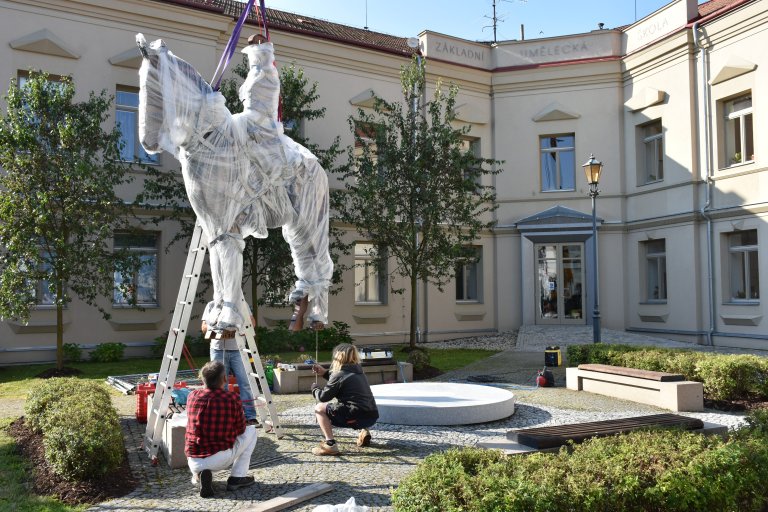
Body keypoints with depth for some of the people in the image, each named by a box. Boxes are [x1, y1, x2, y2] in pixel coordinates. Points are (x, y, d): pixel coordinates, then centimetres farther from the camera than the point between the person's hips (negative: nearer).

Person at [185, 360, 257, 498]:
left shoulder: (192, 396, 1)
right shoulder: (231, 399, -10)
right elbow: (240, 429, 5)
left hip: (193, 461, 4)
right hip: (220, 459, -4)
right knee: (251, 431, 17)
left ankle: (198, 474, 10)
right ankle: (236, 478, 10)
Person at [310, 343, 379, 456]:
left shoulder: (340, 375, -8)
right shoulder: (358, 372, 15)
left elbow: (323, 397, -3)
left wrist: (315, 388, 17)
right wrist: (324, 372, 30)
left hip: (357, 417, -8)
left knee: (319, 408, 4)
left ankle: (330, 444, -9)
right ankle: (363, 431, 19)